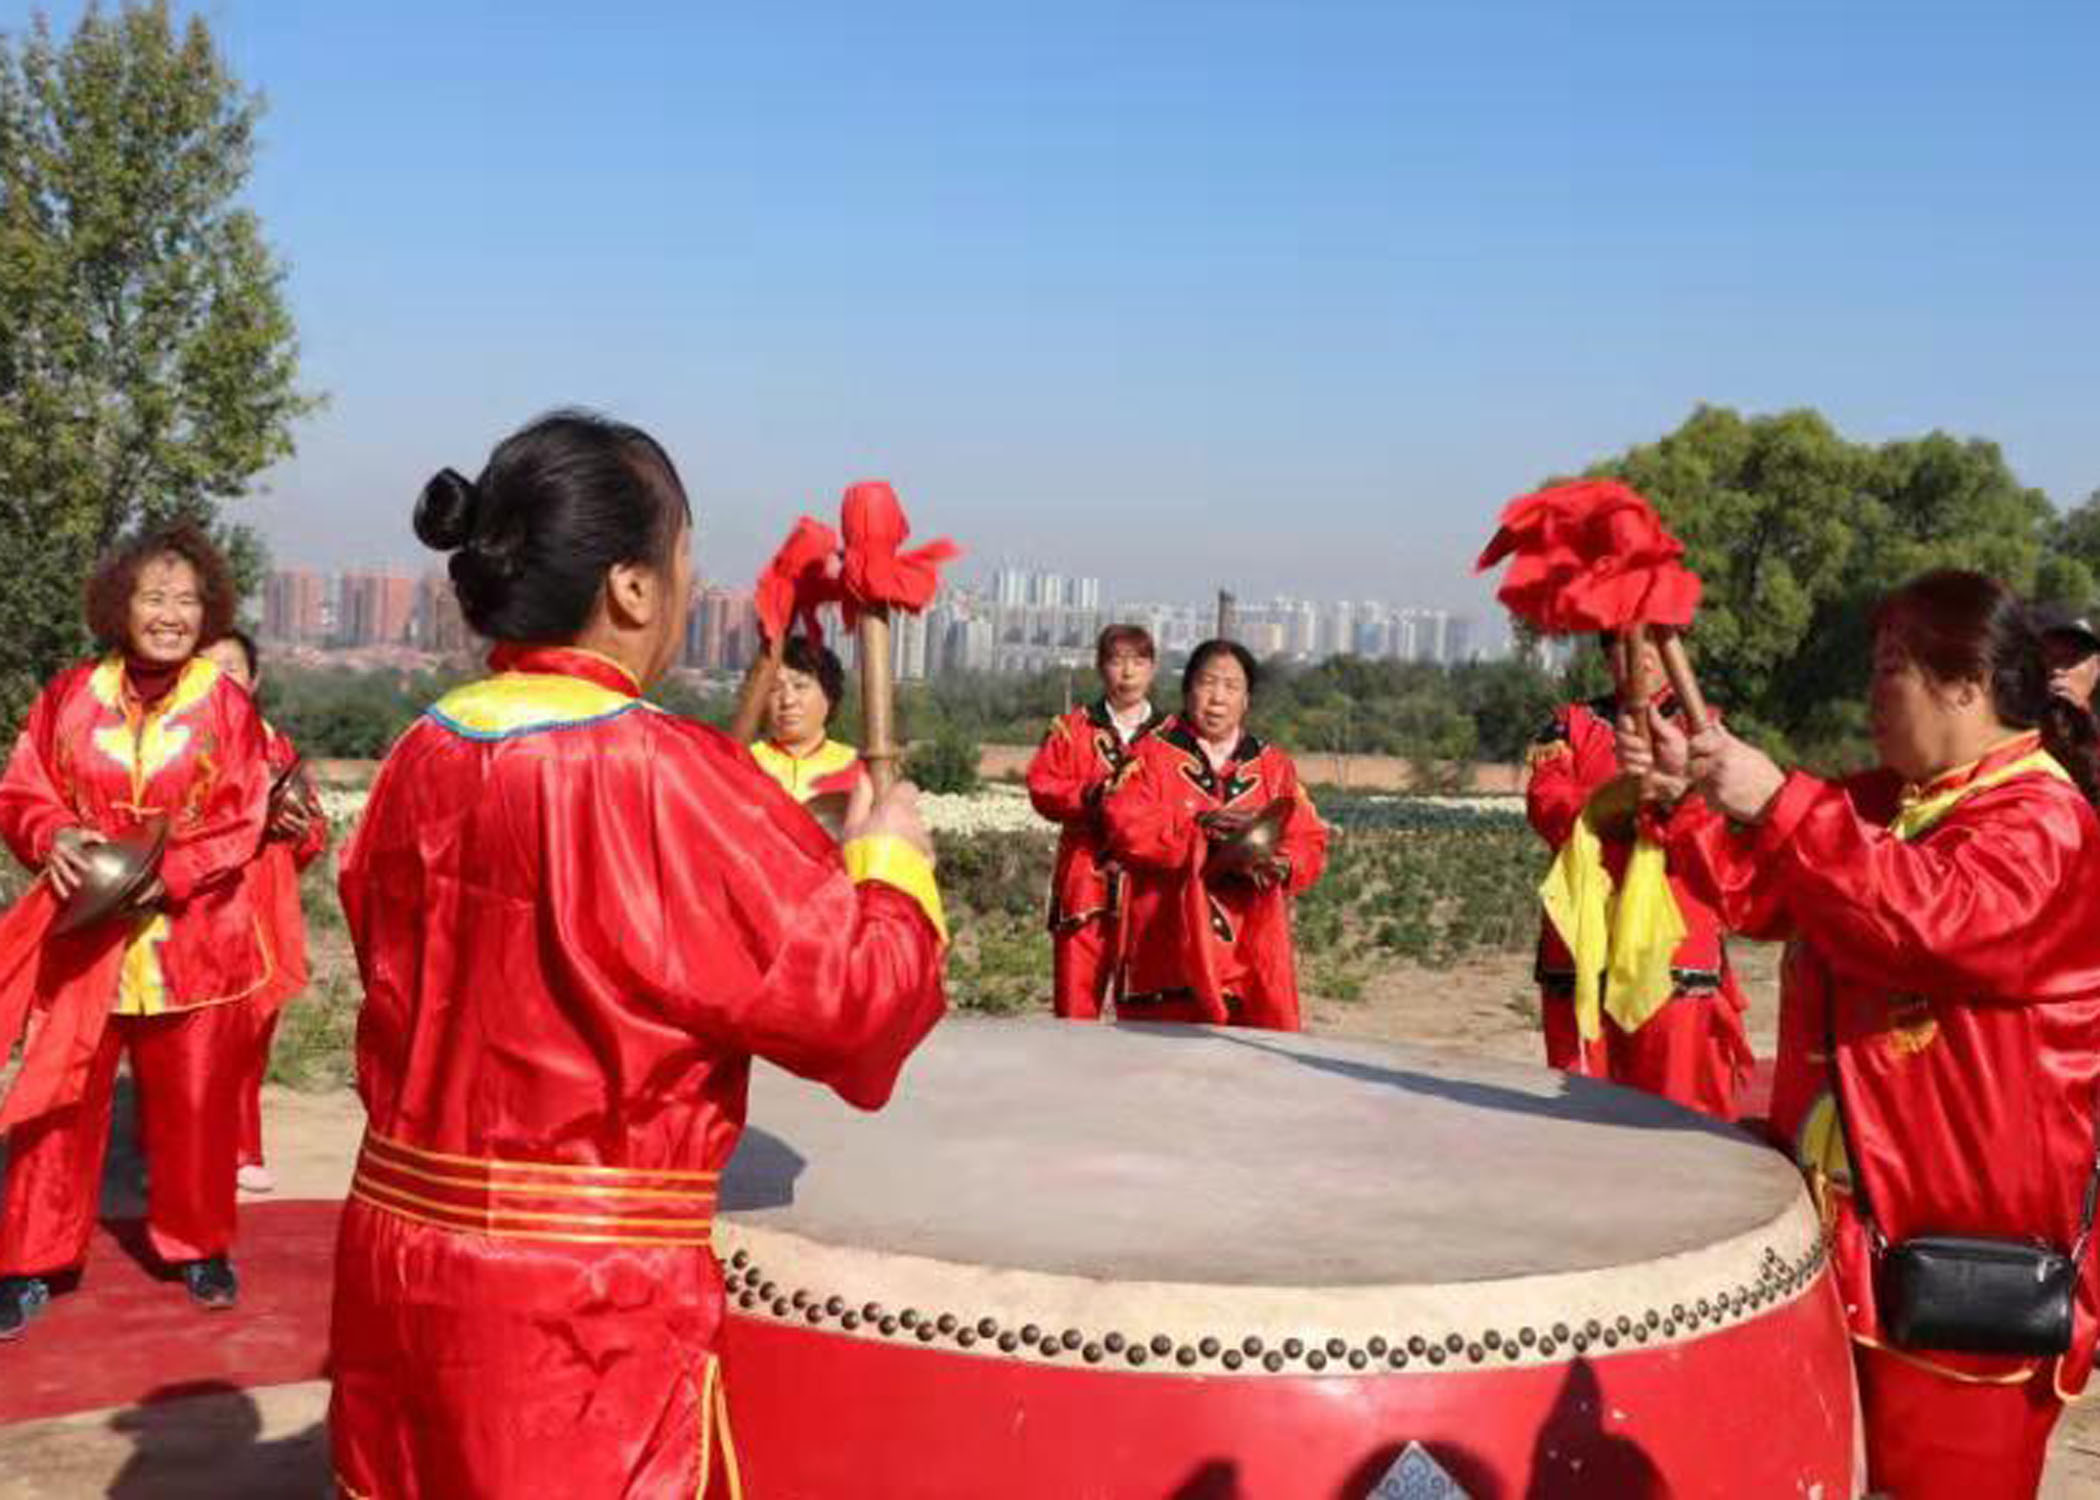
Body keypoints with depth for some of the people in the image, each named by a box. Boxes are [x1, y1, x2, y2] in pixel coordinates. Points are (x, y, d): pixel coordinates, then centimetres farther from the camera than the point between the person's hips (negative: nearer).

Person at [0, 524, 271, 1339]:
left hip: (191, 937, -1)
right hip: (82, 936, 1)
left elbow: (239, 822, -5)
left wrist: (163, 874, -19)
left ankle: (198, 1246, 27)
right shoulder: (70, 694, 2)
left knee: (194, 1103, 10)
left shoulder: (226, 704, -2)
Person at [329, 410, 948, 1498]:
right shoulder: (663, 778, -19)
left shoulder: (421, 757, 1)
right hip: (579, 1290, -6)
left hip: (400, 1245, 7)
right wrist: (890, 861, 4)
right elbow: (846, 993, -13)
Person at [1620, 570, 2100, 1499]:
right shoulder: (1885, 800, 11)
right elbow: (1763, 892, 16)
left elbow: (1930, 920, -34)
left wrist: (1779, 805, -38)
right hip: (1849, 1213, 8)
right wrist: (1685, 804, -1)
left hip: (1965, 1238, -8)